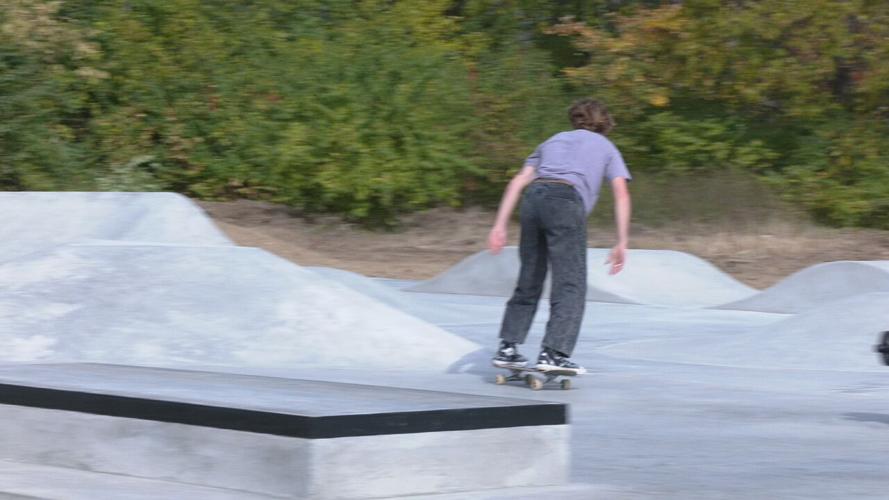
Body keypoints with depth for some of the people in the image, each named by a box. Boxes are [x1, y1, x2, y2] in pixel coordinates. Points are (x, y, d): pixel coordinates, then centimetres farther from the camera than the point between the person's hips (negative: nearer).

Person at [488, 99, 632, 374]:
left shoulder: (554, 140, 33)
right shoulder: (606, 147, 24)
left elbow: (518, 182, 22)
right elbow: (621, 194, 9)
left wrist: (500, 226, 17)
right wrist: (622, 243, 6)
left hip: (534, 197, 4)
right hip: (566, 200, -4)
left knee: (528, 281, 14)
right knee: (570, 283, -3)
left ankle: (507, 348, 12)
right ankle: (553, 352, -14)